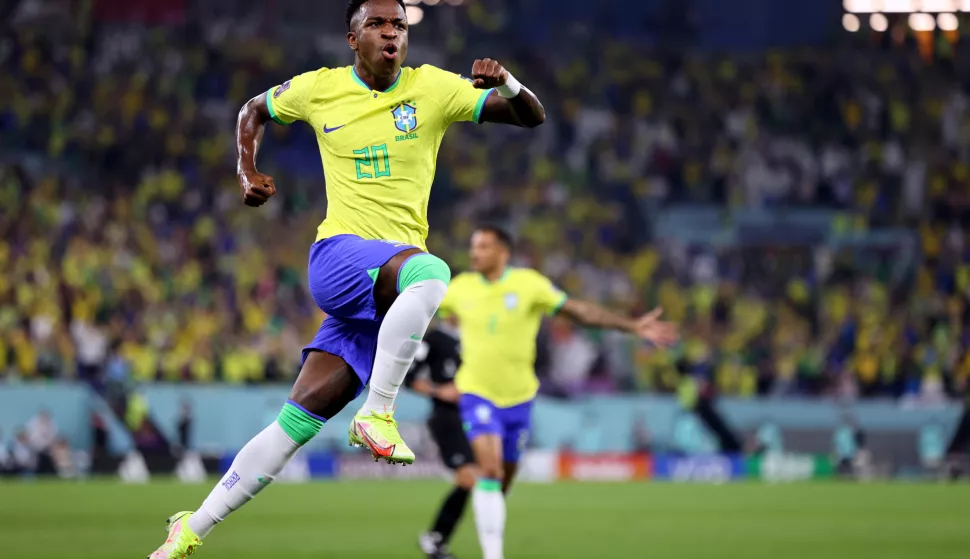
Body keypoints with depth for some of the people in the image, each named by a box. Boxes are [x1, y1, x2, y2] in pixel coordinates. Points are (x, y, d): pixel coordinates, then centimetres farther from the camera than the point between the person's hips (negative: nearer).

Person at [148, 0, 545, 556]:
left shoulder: (433, 88, 5)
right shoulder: (319, 88, 6)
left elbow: (533, 118, 1)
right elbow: (253, 111, 26)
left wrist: (507, 83, -20)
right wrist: (248, 172, 11)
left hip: (390, 289, 2)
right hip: (339, 255, -2)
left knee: (302, 417, -4)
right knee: (431, 271, -36)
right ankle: (377, 414, -26)